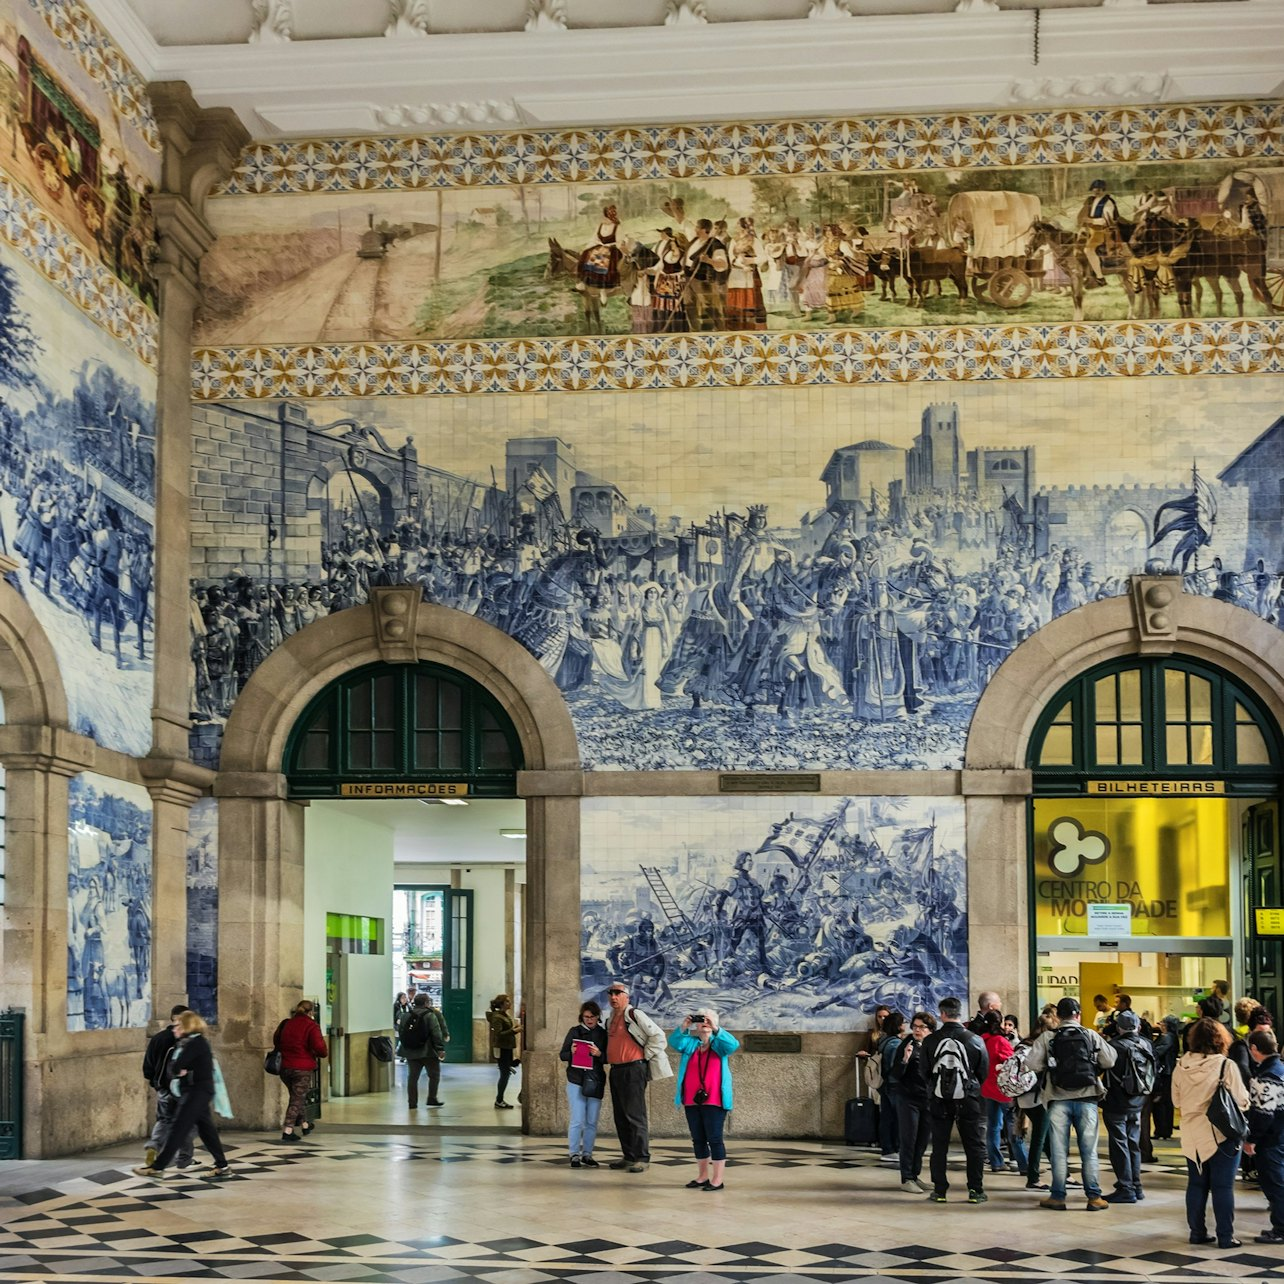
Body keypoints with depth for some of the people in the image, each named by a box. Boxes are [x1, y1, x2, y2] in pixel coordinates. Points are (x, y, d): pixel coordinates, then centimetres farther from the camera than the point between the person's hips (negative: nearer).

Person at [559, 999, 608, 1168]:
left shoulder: (603, 1034, 6)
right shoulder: (574, 1032, 3)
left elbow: (608, 1058, 4)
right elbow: (562, 1054, 3)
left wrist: (600, 1054, -17)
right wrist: (571, 1053, -17)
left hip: (595, 1082, 2)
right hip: (576, 1080, -2)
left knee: (592, 1122, 5)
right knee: (577, 1121, -6)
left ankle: (587, 1154, 13)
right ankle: (574, 1155, 1)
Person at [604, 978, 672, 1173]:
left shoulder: (634, 1015, -10)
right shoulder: (610, 1020, 16)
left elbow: (658, 1036, -12)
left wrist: (645, 1056, -9)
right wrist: (602, 1055, 15)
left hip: (633, 1069, -9)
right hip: (616, 1070, 9)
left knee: (634, 1115, -9)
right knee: (620, 1116, 10)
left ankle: (641, 1158, -7)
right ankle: (628, 1156, 16)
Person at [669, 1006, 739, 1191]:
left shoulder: (719, 1044, 3)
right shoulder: (690, 1044, 10)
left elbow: (733, 1044, -18)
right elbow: (674, 1042, -8)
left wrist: (716, 1029, -29)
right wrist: (682, 1028, -26)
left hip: (714, 1100, -4)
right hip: (692, 1100, 4)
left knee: (714, 1139, -4)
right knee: (698, 1139, 11)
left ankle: (717, 1180, -2)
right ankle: (703, 1176, 20)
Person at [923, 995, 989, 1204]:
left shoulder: (930, 1040, -6)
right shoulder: (975, 1040, -8)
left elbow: (924, 1072, 3)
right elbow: (984, 1073, 3)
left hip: (939, 1100, 1)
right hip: (968, 1100, -1)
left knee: (939, 1146, 9)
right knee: (975, 1146, 8)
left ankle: (939, 1190, 9)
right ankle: (975, 1190, 6)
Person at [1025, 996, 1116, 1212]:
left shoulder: (1047, 1038, -2)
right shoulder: (1091, 1036, 1)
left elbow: (1031, 1063, -9)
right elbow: (1110, 1061, -1)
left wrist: (1050, 1063, 10)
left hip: (1059, 1100, 0)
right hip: (1086, 1099, 0)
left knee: (1059, 1150, 6)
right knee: (1089, 1150, 6)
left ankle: (1058, 1196, 9)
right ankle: (1093, 1197, 6)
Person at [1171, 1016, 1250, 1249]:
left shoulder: (1181, 1066, -4)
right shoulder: (1225, 1066, -17)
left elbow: (1176, 1101, 7)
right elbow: (1242, 1100, -10)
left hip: (1192, 1135, 4)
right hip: (1222, 1134, -4)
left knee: (1196, 1184, 14)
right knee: (1223, 1187, 3)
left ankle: (1197, 1232, 19)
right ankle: (1225, 1237, 6)